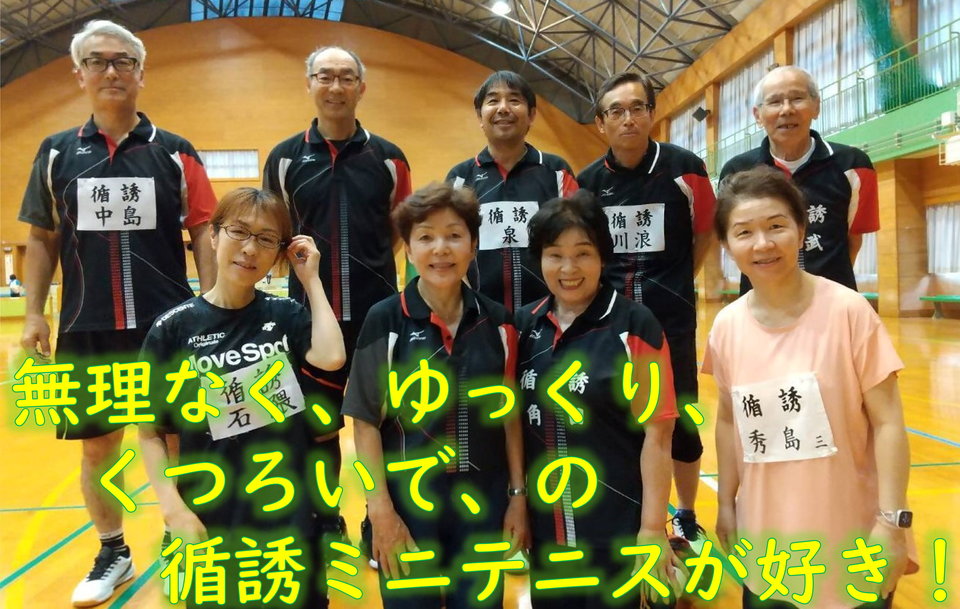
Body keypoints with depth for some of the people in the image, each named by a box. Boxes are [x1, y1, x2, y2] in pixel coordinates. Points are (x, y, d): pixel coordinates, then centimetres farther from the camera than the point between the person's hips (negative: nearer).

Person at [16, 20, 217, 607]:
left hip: (168, 324, -2)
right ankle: (113, 553, 31)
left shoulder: (174, 152, 2)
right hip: (86, 328, 2)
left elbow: (203, 234, 1)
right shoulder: (56, 152, 8)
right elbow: (42, 239, 11)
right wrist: (34, 314, 3)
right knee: (98, 444, 12)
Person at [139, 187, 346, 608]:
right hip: (210, 523, -1)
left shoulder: (286, 315, 0)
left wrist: (311, 279, -11)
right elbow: (150, 432, -1)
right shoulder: (174, 328, -4)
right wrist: (173, 508, -13)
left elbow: (331, 357, -21)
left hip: (288, 516, 1)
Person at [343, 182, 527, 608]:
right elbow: (365, 422, -7)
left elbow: (509, 416, 5)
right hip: (409, 505, -2)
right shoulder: (384, 321, -9)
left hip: (482, 504, 3)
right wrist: (380, 509, -11)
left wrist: (518, 495, 4)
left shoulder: (496, 321, -1)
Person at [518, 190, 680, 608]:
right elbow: (517, 421, 9)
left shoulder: (635, 326, -12)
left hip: (618, 528, -4)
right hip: (546, 526, 5)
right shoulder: (525, 324, 1)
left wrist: (652, 528, -12)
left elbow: (657, 433, -11)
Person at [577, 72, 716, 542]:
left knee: (680, 417, 8)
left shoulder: (684, 168, -7)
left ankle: (686, 517, 29)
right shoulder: (587, 182, -1)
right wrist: (610, 286, 8)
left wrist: (677, 280, 7)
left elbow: (706, 230, 6)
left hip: (671, 317, -1)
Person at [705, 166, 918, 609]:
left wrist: (892, 522, -14)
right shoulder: (726, 326, -5)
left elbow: (887, 422, -11)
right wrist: (726, 505, 8)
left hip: (852, 543, -3)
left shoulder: (849, 311, -14)